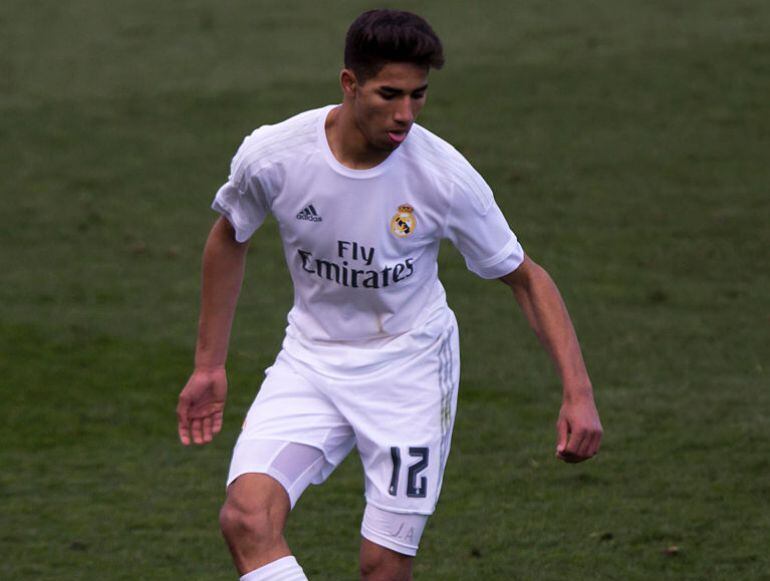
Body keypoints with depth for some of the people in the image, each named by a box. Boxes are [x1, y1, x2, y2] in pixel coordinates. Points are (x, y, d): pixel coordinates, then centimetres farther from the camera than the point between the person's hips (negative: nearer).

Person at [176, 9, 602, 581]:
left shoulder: (446, 177, -19)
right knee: (247, 517, -23)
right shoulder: (271, 157, -16)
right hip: (311, 359, 1)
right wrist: (210, 365, 10)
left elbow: (526, 278, -7)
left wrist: (579, 393, -15)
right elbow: (230, 239, 6)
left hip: (410, 366, -1)